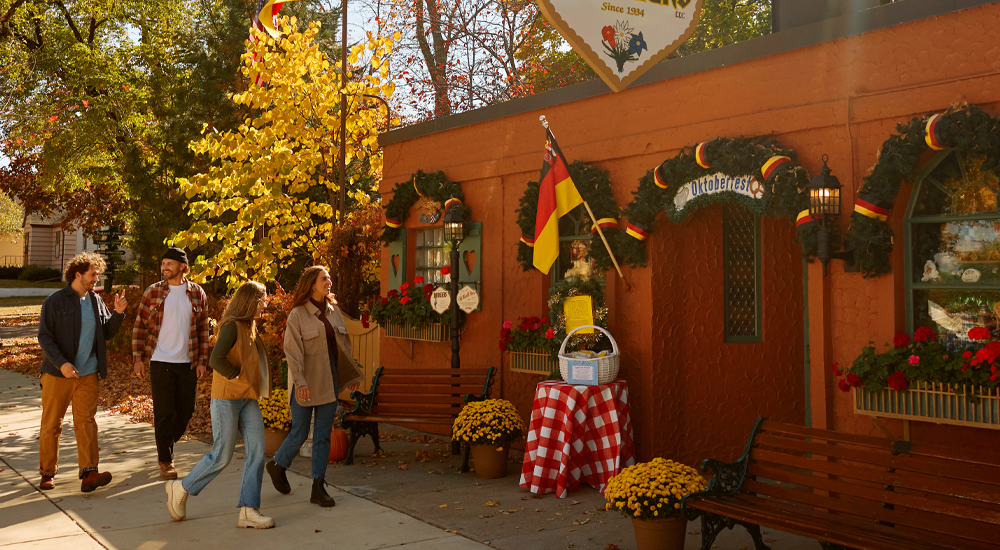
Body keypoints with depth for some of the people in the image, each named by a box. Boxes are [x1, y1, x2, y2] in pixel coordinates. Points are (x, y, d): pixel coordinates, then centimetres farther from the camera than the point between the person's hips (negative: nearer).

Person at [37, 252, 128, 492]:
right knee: (51, 425, 6)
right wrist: (61, 363, -21)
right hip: (58, 374, -3)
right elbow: (44, 337, -9)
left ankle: (88, 474, -9)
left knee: (86, 421, -4)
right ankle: (47, 472, 20)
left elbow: (107, 333, 13)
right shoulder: (55, 302, -6)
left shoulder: (97, 302, 9)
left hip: (88, 375, 3)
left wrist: (118, 313, -4)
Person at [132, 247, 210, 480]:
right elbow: (140, 325, 4)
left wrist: (202, 360, 2)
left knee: (185, 410, 9)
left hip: (188, 363, 2)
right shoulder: (152, 292, 0)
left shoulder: (197, 294, 4)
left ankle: (168, 445, 34)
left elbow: (203, 329, 7)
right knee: (164, 412, -1)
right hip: (160, 362, -2)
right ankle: (165, 461, 10)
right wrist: (138, 357, -2)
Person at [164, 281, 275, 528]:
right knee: (222, 456, -1)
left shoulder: (249, 327, 15)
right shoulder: (232, 326, -13)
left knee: (256, 452, 0)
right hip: (227, 397, -8)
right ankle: (181, 489, 21)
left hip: (248, 399, 9)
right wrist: (239, 378, -15)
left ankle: (248, 510, 4)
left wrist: (257, 388, 10)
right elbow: (216, 360, -25)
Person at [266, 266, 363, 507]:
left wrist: (353, 373, 18)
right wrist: (299, 381, -22)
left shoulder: (333, 311, 9)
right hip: (306, 380, -5)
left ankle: (318, 486, 9)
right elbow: (292, 349, -14)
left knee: (324, 433, 4)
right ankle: (278, 465, 32)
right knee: (300, 432, 4)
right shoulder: (297, 314, -8)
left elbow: (344, 343, 16)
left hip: (329, 378, 5)